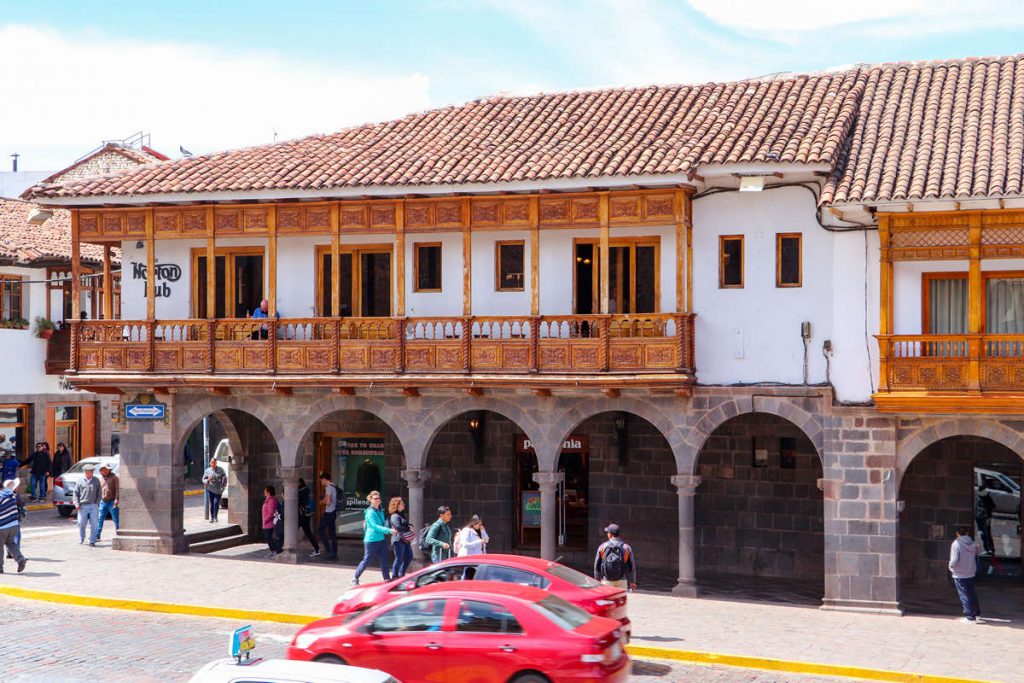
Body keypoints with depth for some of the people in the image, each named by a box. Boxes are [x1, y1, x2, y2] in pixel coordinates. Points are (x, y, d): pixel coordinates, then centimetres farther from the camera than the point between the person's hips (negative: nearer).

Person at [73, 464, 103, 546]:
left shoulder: (96, 481, 9)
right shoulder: (80, 481, 6)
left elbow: (99, 493, 11)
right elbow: (76, 493, 7)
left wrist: (97, 503, -1)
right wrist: (77, 504, -5)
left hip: (93, 506, 0)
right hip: (83, 506, 0)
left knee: (93, 525, -3)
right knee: (81, 524, 1)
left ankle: (92, 541, 3)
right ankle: (81, 539, 23)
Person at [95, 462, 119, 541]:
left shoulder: (114, 477, -4)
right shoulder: (100, 477, 13)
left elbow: (117, 489, -10)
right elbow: (98, 489, 19)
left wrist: (117, 499, -19)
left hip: (112, 502, -5)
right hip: (103, 502, 5)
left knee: (116, 520, -2)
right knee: (100, 520, 3)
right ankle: (97, 536, 8)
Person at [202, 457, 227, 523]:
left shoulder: (220, 470, 3)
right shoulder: (208, 470, 6)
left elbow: (224, 478, 7)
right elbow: (203, 479, 8)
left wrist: (223, 486, -3)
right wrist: (208, 480, -13)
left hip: (218, 490, -1)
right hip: (210, 489, 1)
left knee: (216, 502, -11)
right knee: (211, 504, 1)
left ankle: (215, 517, 2)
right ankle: (212, 518, 12)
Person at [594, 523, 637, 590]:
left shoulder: (602, 547, -2)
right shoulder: (626, 547, -2)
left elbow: (597, 565, 4)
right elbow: (632, 565, 4)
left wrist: (597, 580, 15)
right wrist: (633, 581, 14)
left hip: (607, 581, 0)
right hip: (621, 581, 0)